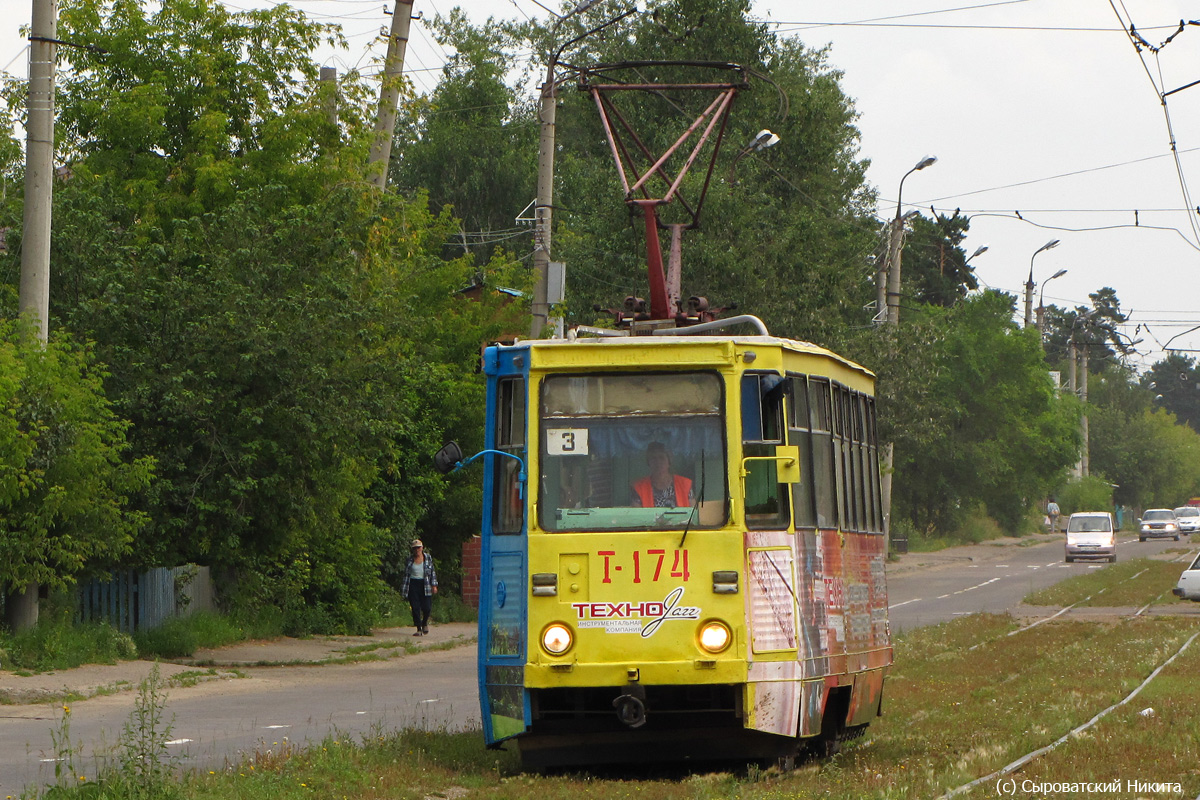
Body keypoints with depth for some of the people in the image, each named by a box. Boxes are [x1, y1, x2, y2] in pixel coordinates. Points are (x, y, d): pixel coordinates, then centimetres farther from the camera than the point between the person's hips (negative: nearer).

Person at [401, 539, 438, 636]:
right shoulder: (409, 559, 5)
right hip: (413, 585, 0)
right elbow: (406, 574, 8)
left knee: (427, 607, -5)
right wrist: (404, 589, 5)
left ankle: (425, 623, 26)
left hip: (425, 585, 0)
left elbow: (432, 572, 9)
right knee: (415, 608, -5)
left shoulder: (428, 558, 5)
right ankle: (419, 629, 3)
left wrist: (434, 585, 2)